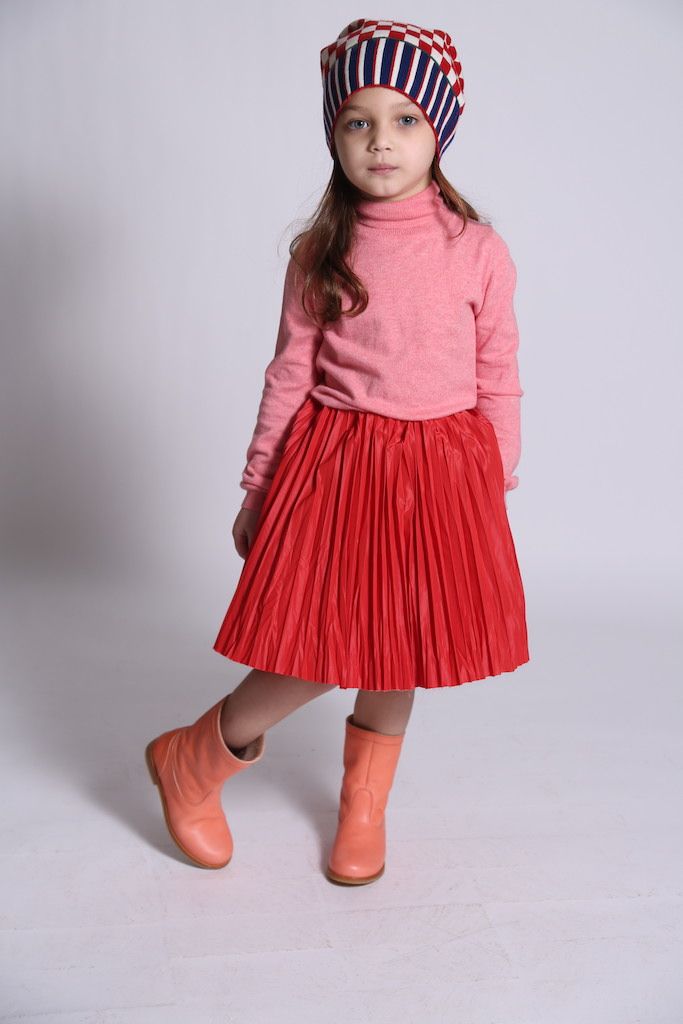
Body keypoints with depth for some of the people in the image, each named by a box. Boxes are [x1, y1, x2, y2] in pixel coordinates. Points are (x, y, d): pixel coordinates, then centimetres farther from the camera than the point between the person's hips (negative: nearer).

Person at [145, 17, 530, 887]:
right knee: (318, 649, -3)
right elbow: (289, 375, 5)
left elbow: (499, 382, 3)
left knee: (399, 649, 13)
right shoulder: (319, 252, 0)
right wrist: (256, 489, 8)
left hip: (441, 472, 1)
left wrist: (497, 491, 6)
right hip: (333, 464, -1)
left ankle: (364, 800, 39)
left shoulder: (479, 252, -2)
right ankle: (190, 761, 24)